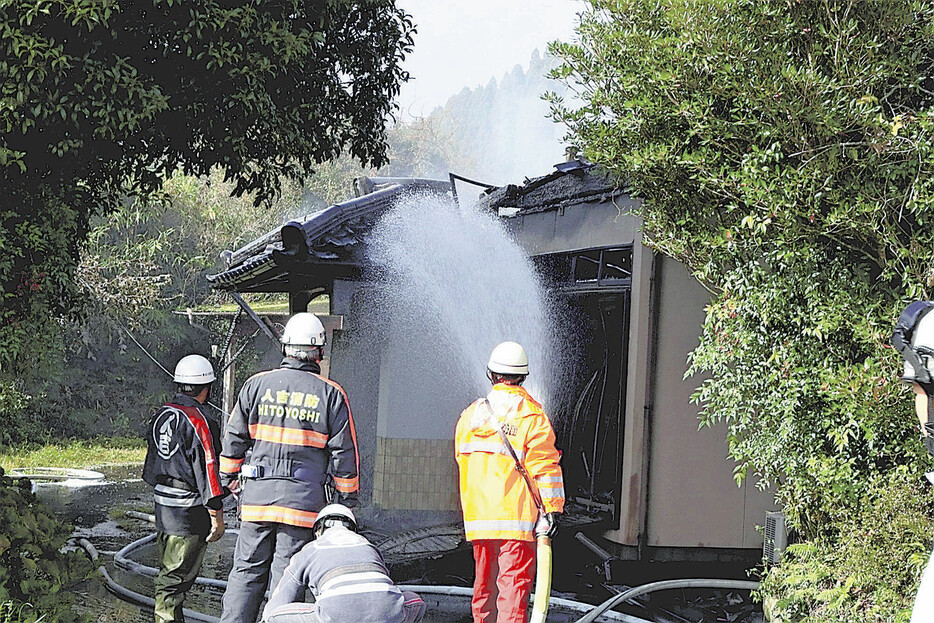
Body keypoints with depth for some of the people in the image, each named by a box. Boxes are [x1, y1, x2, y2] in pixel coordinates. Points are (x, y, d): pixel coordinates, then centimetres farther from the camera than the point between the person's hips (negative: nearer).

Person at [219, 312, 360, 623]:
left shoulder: (256, 384, 4)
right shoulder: (331, 394, 0)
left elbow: (234, 438, 8)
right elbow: (344, 453, 1)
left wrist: (232, 478, 22)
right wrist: (347, 499, 10)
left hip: (257, 494, 2)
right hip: (303, 500, -2)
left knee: (246, 571, 10)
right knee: (286, 576, 2)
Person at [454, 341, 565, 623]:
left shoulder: (471, 414, 8)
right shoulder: (532, 415, -6)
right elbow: (545, 465, -11)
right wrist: (551, 510, -8)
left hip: (477, 515, 4)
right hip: (517, 516, -4)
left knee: (485, 584, 16)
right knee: (514, 584, -6)